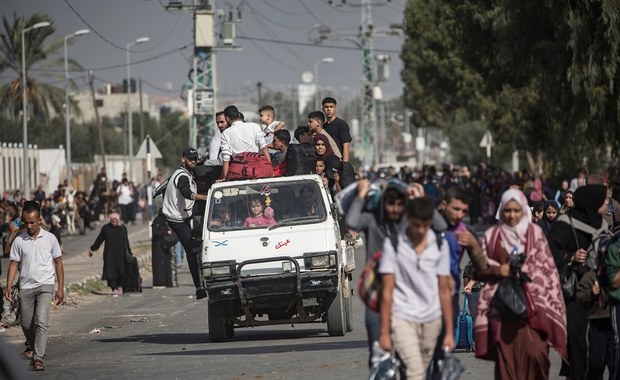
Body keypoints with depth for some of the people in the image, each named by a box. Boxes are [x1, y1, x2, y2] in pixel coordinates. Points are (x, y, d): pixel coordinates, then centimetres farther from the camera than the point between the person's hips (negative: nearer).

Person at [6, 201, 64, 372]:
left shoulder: (50, 238, 0)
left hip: (45, 286, -2)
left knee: (41, 322, -19)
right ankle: (32, 345, 41)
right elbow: (14, 264, 6)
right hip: (25, 287, 2)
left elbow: (58, 262, 6)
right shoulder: (19, 240, 3)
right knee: (26, 324, 10)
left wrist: (60, 288, 3)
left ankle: (38, 358, -21)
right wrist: (8, 288, -4)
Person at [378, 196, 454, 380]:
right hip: (403, 318, -4)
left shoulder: (439, 246, 5)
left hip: (431, 320, 4)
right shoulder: (393, 245, -4)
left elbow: (444, 290, 8)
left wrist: (449, 331, 6)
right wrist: (385, 332, -6)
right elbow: (387, 291, -4)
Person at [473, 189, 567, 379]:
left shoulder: (535, 233, 7)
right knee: (506, 356, -3)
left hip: (532, 304, -1)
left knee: (535, 352, -14)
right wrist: (498, 270, -5)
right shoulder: (492, 235, 10)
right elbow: (479, 269, 12)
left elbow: (547, 268, 8)